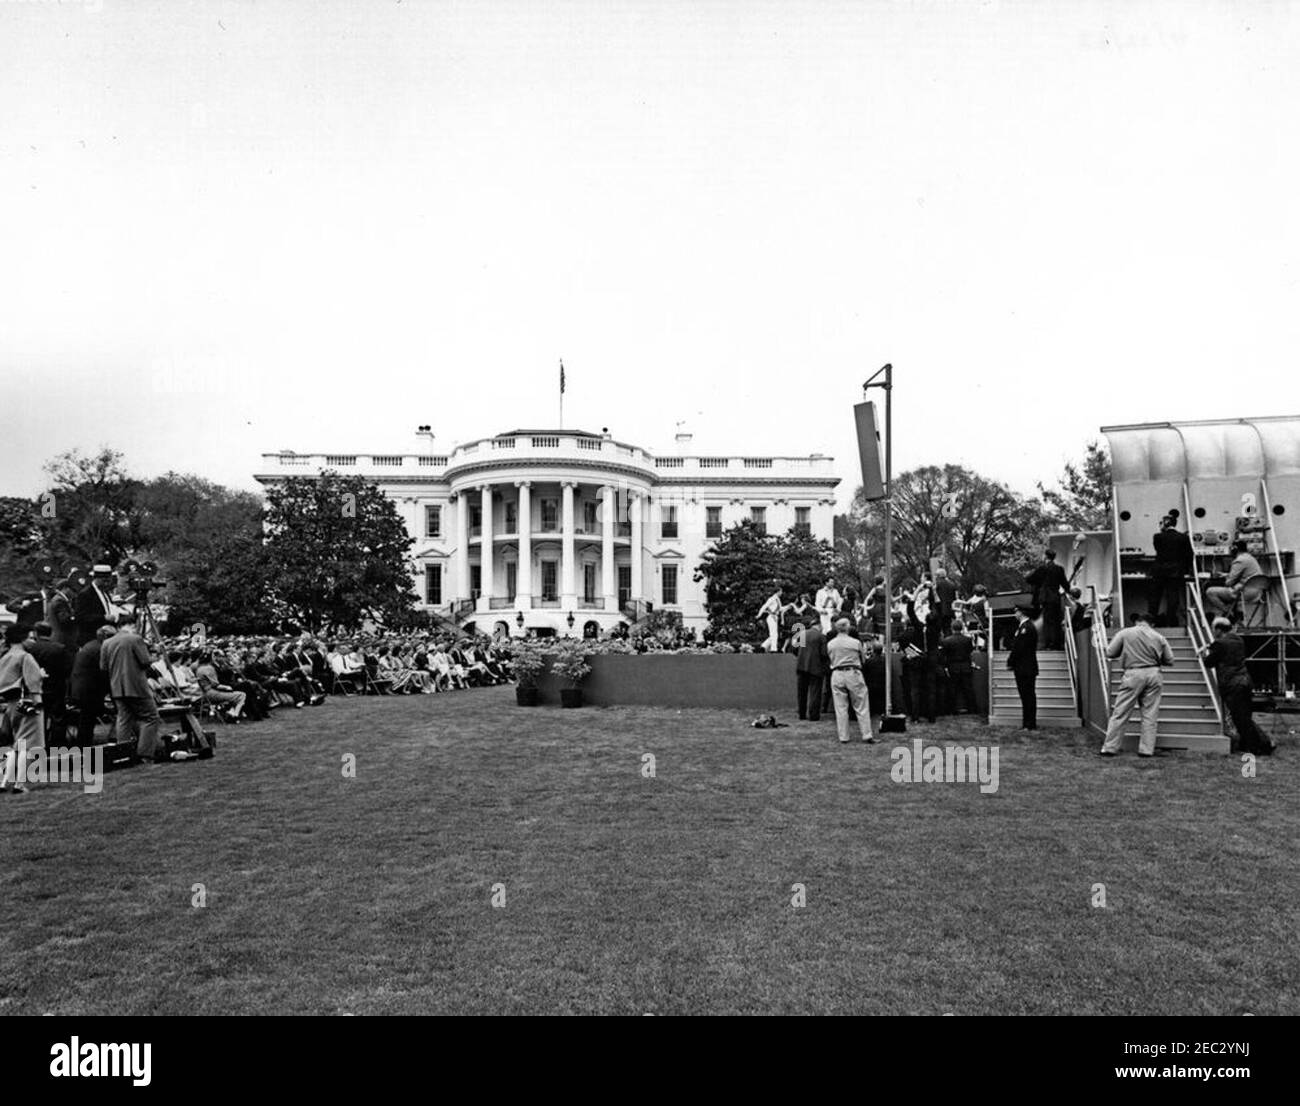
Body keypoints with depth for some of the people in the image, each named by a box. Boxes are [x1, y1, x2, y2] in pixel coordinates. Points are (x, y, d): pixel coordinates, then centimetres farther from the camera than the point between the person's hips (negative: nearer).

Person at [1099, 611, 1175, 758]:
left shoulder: (1125, 633, -2)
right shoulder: (1158, 637, 6)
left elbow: (1109, 653, 0)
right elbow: (1169, 661, 8)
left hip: (1133, 674, -2)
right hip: (1154, 674, 3)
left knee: (1120, 713, 2)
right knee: (1150, 715, 9)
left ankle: (1109, 748, 3)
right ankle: (1147, 750, 10)